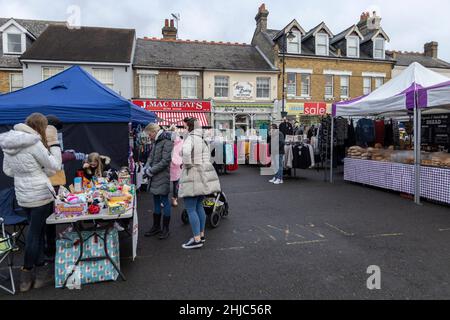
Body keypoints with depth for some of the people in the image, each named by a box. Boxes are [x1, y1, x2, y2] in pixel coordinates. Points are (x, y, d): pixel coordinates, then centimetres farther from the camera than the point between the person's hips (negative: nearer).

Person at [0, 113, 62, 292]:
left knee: (37, 231, 18)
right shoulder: (34, 143, -18)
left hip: (22, 196, 7)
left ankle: (40, 268, 27)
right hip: (41, 195, -7)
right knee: (35, 234, 5)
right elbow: (54, 166, -10)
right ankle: (26, 276, 17)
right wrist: (54, 143, -5)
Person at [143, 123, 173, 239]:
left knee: (164, 202, 1)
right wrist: (147, 167, -2)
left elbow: (165, 161, -20)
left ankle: (165, 229, 13)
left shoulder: (167, 142, -14)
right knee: (156, 202, 16)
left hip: (163, 178, -9)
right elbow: (150, 157, 18)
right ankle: (156, 227, 28)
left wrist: (151, 170, -16)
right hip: (155, 178, 9)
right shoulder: (155, 142, 15)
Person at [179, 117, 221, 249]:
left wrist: (187, 165, -17)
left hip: (192, 176, -9)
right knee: (199, 206, 17)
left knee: (191, 209, -3)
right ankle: (201, 235, 26)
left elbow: (186, 151, -32)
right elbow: (207, 157, 18)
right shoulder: (201, 139, 16)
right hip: (203, 175, 9)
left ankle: (197, 240, 0)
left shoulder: (190, 138, -12)